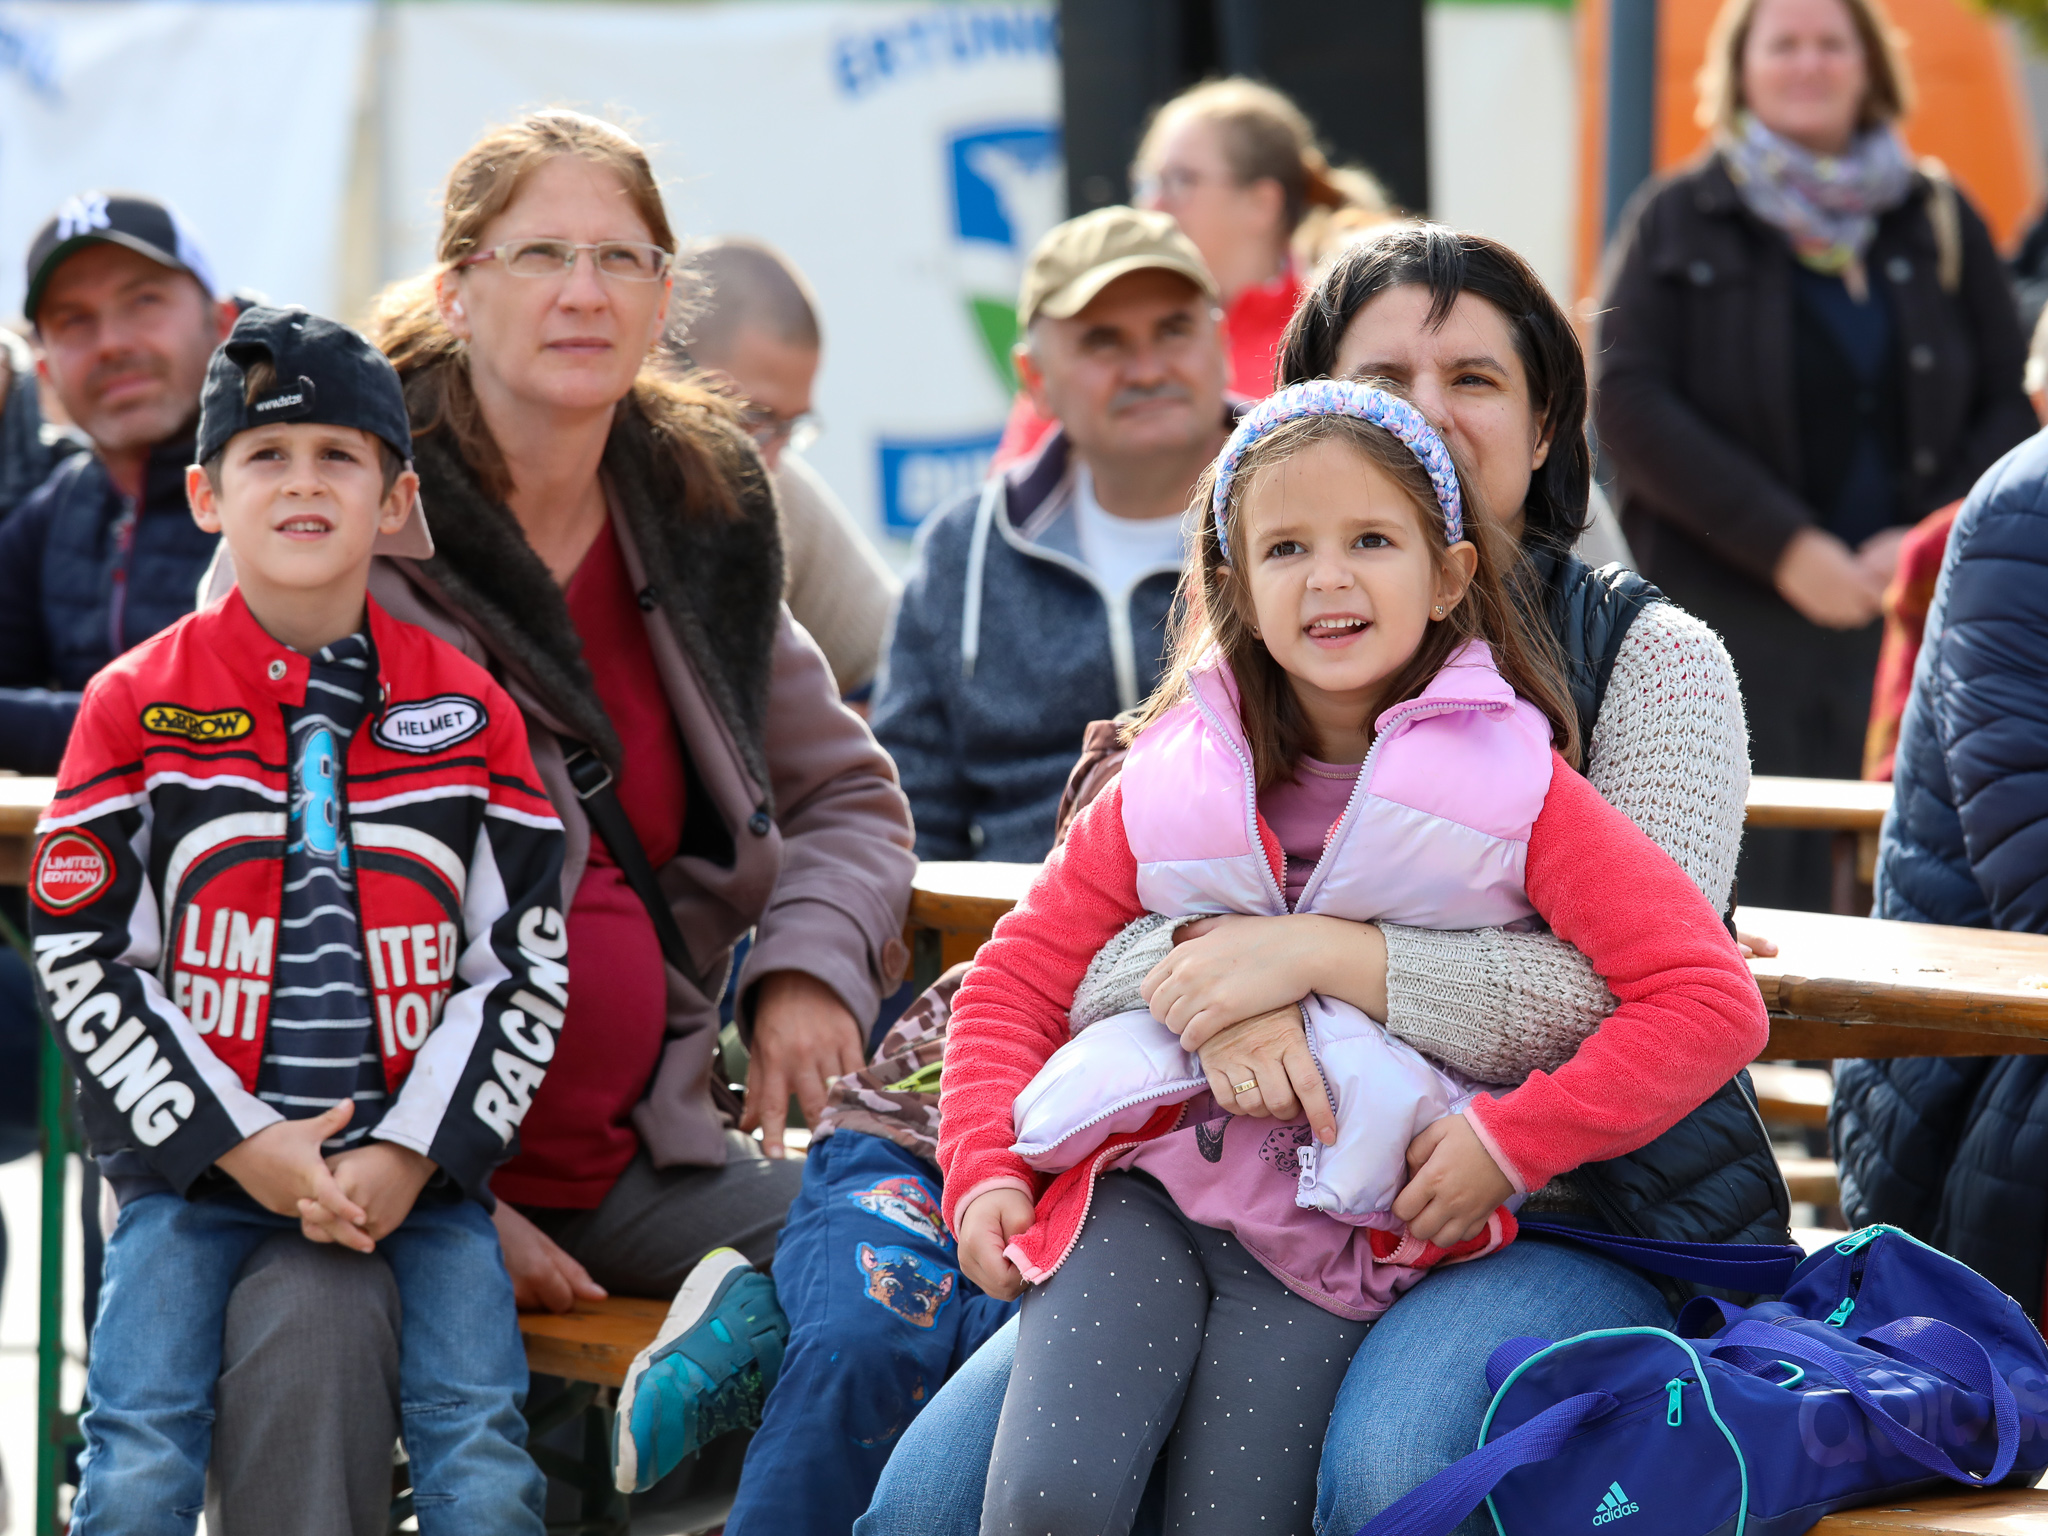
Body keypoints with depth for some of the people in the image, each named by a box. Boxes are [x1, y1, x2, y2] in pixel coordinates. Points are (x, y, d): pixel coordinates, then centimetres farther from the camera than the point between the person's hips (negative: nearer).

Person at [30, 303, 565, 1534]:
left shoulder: (468, 708, 5)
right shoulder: (136, 703, 2)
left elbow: (524, 961, 4)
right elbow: (82, 957, -1)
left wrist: (413, 1154, -8)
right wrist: (238, 1145, -9)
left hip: (419, 1165, 1)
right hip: (198, 1157, 0)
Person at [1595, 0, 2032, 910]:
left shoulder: (1942, 223, 13)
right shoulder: (1677, 221, 7)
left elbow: (2011, 408, 10)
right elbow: (1630, 407, -3)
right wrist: (1782, 545, -13)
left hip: (1910, 617, 2)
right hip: (1725, 621, -2)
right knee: (1747, 905, -5)